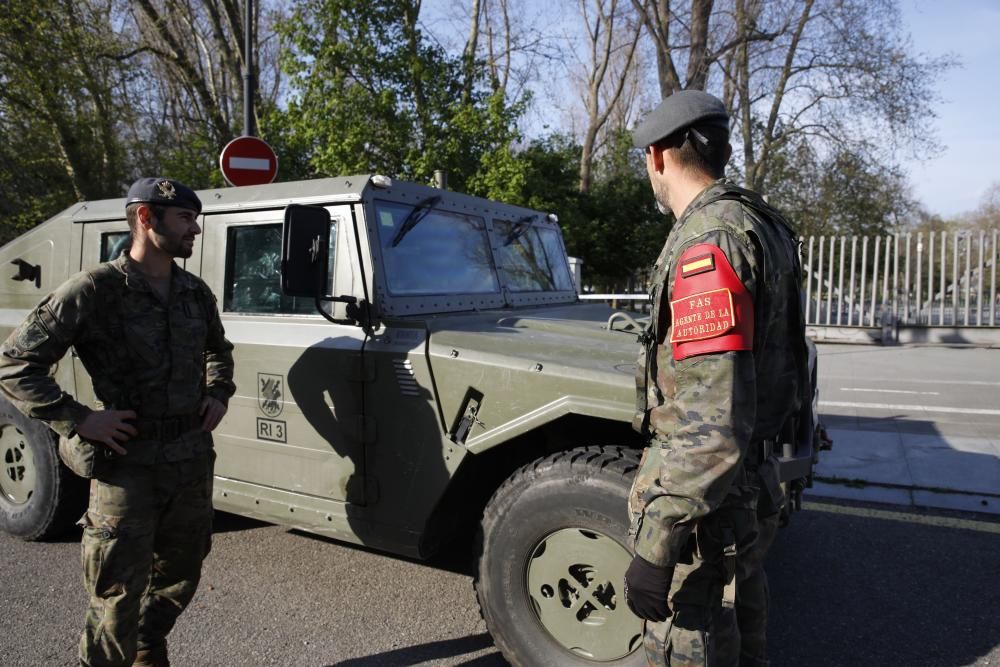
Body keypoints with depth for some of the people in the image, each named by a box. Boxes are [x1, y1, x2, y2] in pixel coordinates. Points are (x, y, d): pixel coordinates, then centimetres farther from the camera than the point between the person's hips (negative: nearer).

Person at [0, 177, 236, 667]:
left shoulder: (195, 292, 5)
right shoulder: (95, 290, -13)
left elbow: (218, 349, 24)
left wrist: (218, 392, 7)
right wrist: (79, 419, -18)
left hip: (193, 463, 6)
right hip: (127, 467, -6)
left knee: (179, 578, 21)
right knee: (119, 599, 4)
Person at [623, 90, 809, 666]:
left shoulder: (708, 243, -24)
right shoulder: (757, 223, 8)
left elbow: (713, 422, -31)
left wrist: (656, 547, -29)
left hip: (711, 488, -10)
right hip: (757, 477, 10)